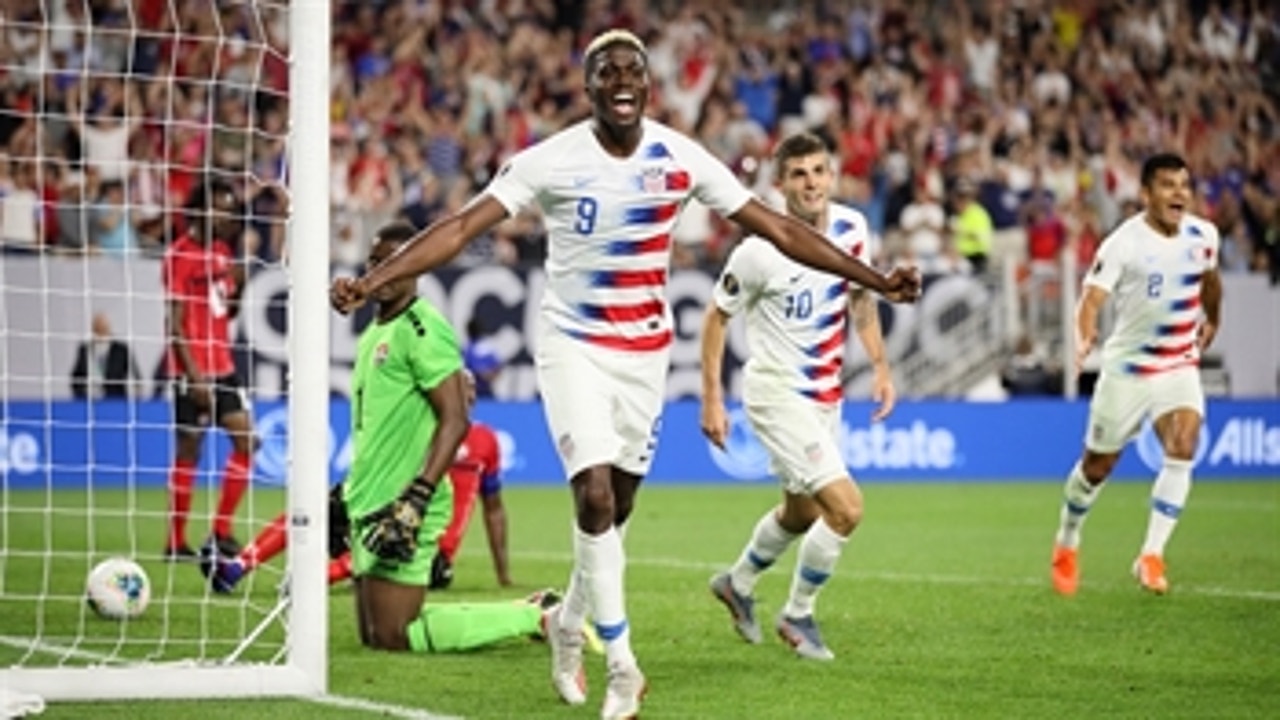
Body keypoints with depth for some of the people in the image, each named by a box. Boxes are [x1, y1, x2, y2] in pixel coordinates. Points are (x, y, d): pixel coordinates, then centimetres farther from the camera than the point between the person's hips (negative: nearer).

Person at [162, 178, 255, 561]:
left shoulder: (222, 251, 13)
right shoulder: (180, 255, -11)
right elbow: (175, 323, -15)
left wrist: (238, 285, -1)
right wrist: (193, 376, -20)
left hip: (222, 366, 8)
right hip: (192, 370, -8)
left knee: (246, 439, 2)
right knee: (189, 449, -3)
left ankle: (222, 531, 9)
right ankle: (176, 543, 5)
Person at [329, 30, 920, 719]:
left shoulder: (680, 159, -5)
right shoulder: (549, 161, -13)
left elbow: (778, 228, 0)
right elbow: (461, 227, -17)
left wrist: (874, 279, -2)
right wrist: (370, 282, -28)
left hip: (645, 352, 3)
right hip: (573, 346, -3)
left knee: (617, 507, 10)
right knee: (595, 495, -16)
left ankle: (568, 624, 37)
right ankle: (621, 665, -6)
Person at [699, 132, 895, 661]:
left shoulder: (852, 229, -5)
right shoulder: (760, 251, -21)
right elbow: (718, 315, -9)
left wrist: (880, 365, 4)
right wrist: (711, 399, -10)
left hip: (825, 394, 7)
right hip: (777, 393, -7)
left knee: (802, 512, 24)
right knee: (846, 507, -16)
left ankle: (738, 584, 50)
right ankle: (798, 616, 5)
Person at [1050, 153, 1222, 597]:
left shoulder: (1203, 235, -1)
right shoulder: (1124, 243, -17)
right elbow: (1093, 296, -26)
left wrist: (1212, 321, 36)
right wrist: (1084, 337, -46)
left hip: (1181, 366, 3)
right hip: (1127, 369, -3)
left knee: (1182, 448, -21)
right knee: (1098, 466, 8)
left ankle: (1151, 556, -17)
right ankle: (1067, 543, 35)